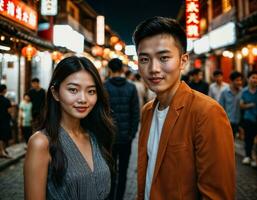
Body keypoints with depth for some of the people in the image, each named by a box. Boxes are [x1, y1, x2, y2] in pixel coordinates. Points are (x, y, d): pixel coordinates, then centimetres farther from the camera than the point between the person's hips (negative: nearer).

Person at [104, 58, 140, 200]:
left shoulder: (104, 87, -8)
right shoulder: (131, 87, -2)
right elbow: (136, 114, -3)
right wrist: (132, 133, 5)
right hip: (126, 137, 1)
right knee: (123, 170, 11)